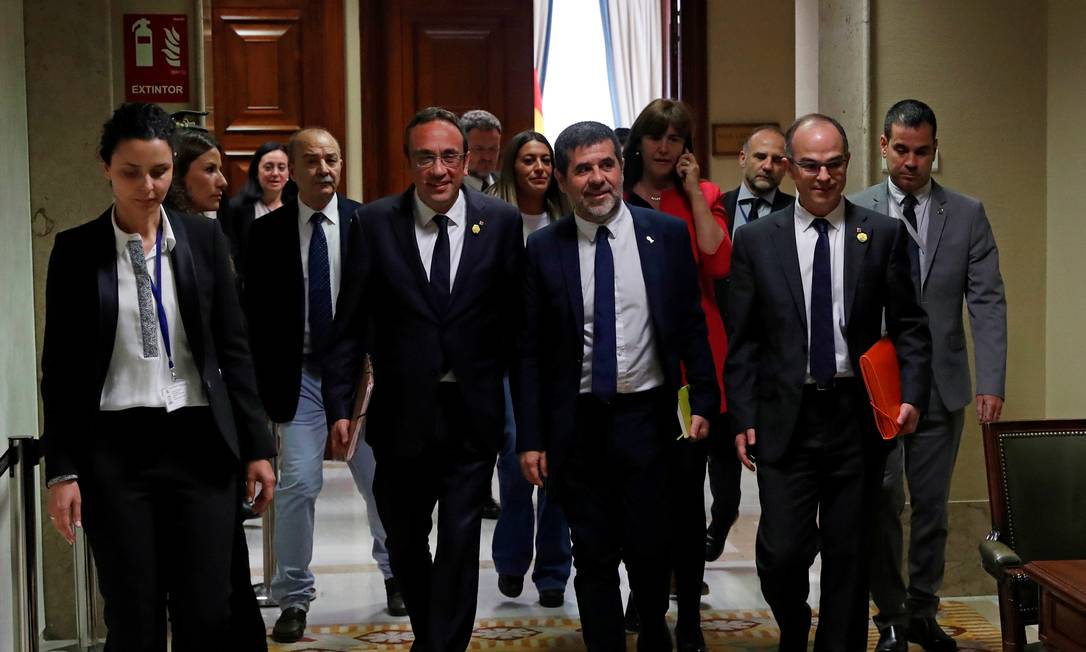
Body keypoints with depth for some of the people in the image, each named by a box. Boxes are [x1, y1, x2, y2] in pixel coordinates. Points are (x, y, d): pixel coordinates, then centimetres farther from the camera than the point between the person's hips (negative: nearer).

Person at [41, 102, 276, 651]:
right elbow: (59, 366, 2)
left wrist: (257, 446, 3)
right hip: (114, 450, -1)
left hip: (199, 443, 1)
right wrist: (61, 470, -2)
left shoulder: (204, 239, 4)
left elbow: (233, 348, 6)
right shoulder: (76, 250, 1)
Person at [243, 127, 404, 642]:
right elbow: (256, 312, 2)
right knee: (298, 485, -5)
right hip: (300, 376, 0)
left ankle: (396, 575, 35)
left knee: (380, 480, 12)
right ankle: (293, 600, 10)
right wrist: (263, 382, -2)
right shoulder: (266, 232, 0)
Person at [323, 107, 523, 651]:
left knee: (460, 540, -3)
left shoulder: (501, 221, -3)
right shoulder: (374, 223, -3)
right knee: (404, 541, 17)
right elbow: (350, 324, -2)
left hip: (473, 415, -1)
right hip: (401, 415, 2)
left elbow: (517, 316, 0)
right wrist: (339, 403, -7)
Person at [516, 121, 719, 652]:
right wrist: (530, 437, -2)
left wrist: (703, 401, -1)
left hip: (647, 415, 0)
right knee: (593, 556, 8)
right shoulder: (544, 249, -1)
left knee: (648, 547, 6)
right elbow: (531, 350, 1)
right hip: (577, 423, 0)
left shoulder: (667, 234, 0)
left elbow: (691, 324, 5)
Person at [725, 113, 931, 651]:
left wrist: (912, 393, -7)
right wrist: (743, 418, -1)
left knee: (849, 556, 8)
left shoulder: (884, 234, 4)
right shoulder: (755, 239, 3)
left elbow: (910, 325, 7)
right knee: (781, 552, -3)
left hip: (859, 418, 1)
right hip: (785, 420, -1)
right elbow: (741, 339, 4)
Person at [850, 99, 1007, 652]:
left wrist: (992, 383, -9)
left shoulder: (968, 215, 5)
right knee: (881, 506, 2)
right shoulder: (855, 213, 0)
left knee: (932, 507, 11)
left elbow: (987, 304, 0)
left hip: (941, 388, 2)